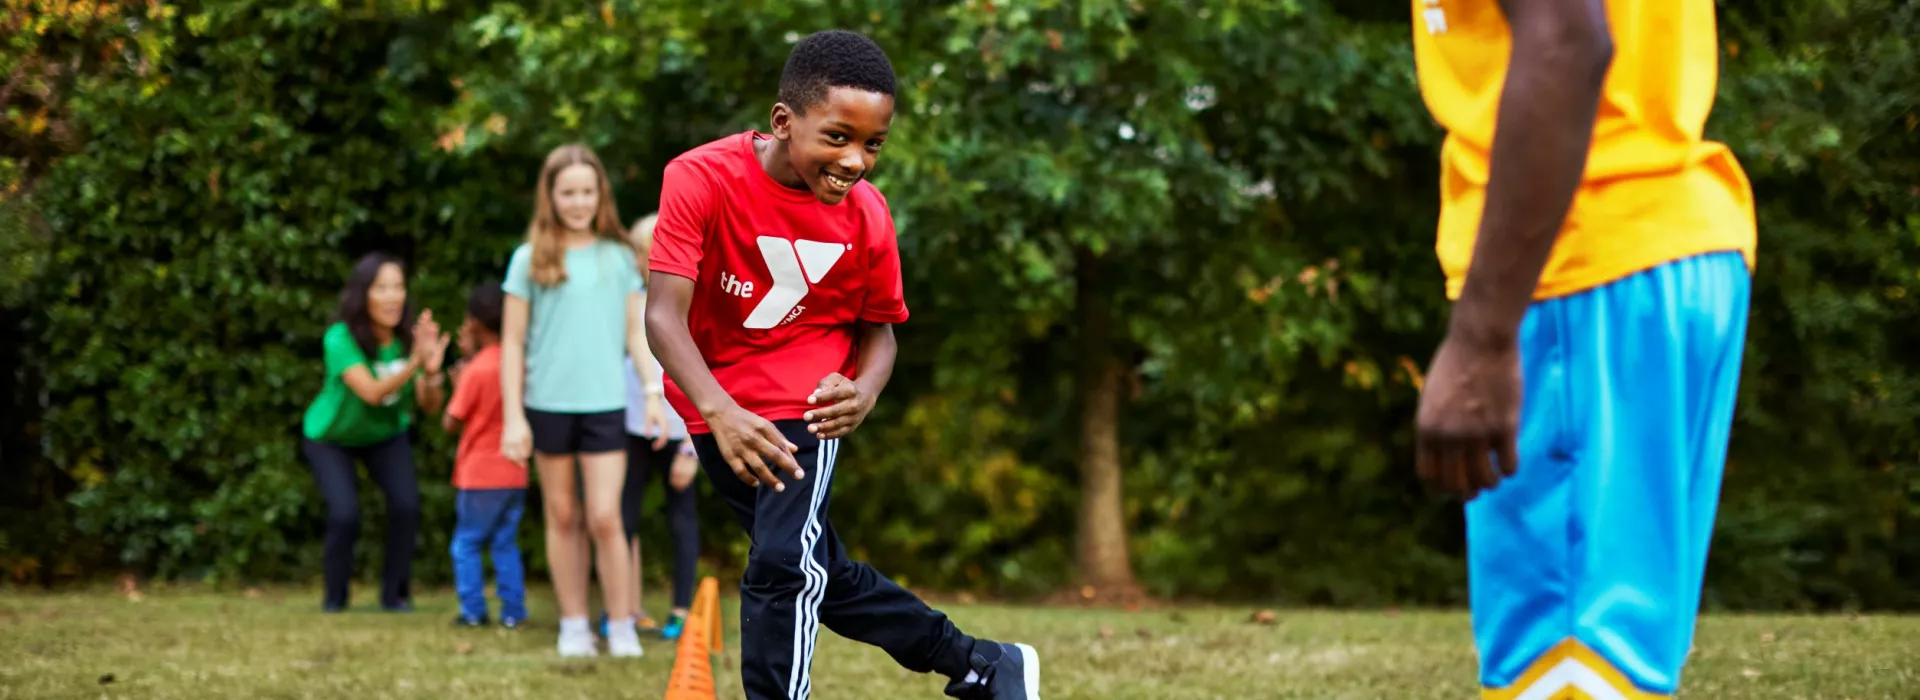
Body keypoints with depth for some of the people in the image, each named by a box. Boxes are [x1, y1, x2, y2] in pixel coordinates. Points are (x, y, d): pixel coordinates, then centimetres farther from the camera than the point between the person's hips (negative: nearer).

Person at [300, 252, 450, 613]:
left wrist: (432, 370, -42)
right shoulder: (341, 338, -32)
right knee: (344, 513, -20)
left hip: (385, 434, 3)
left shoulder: (409, 336, -21)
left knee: (406, 502, -18)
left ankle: (395, 593, 2)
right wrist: (414, 363, -57)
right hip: (330, 436, -3)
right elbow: (372, 392, -43)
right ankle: (334, 596, 6)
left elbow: (430, 406, -21)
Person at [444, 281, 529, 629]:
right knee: (506, 544, 12)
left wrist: (457, 381, 2)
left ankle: (473, 611, 1)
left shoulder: (476, 370, -15)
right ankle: (513, 610, 7)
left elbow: (451, 423, -11)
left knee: (466, 544, 5)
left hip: (480, 474, -6)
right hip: (514, 473, 6)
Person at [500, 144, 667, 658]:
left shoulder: (619, 257, 5)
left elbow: (636, 333, 8)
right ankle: (574, 625, 16)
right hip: (547, 404, 0)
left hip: (605, 403, 0)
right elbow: (512, 342, 2)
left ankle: (622, 626, 4)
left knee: (604, 518, -6)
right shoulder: (530, 259, 1)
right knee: (562, 516, 8)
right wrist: (513, 417, -3)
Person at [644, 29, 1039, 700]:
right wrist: (718, 411, -45)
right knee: (824, 576, 13)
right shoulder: (701, 178, -23)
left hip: (806, 400, -1)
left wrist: (864, 391, -22)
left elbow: (878, 326, 1)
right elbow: (664, 313, -29)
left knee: (783, 565, -22)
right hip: (713, 403, 1)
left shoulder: (866, 214, -14)